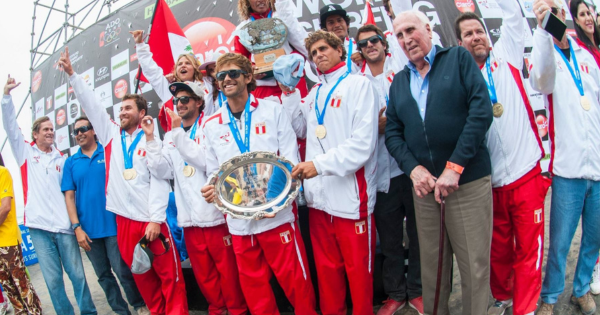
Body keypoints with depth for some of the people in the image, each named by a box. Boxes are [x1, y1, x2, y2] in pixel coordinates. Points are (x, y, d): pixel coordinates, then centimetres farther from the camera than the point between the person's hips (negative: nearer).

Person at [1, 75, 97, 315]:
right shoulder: (25, 152, 11)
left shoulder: (61, 159, 14)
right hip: (39, 226, -1)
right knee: (53, 279, 3)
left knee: (77, 274, 3)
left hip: (64, 225, 1)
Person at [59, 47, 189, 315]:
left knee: (170, 274, -5)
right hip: (124, 220, 5)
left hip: (151, 220, -4)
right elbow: (91, 105, 12)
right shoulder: (111, 135, 13)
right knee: (141, 275, 13)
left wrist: (155, 219, -14)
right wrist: (72, 74, 8)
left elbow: (159, 182, -7)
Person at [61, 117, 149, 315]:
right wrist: (77, 228, -5)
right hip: (88, 229, 3)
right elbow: (69, 196, 3)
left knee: (123, 270, -2)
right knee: (104, 276, 11)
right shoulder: (71, 163, 7)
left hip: (114, 224, -3)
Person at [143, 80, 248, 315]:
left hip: (215, 213, -5)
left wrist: (178, 132, -13)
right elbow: (164, 172, 4)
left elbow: (207, 161, -18)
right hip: (189, 216, 5)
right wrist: (151, 139, -2)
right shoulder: (171, 136, 13)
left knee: (228, 271, 0)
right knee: (203, 275, 15)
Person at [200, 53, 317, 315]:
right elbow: (213, 171, 13)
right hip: (239, 221, 3)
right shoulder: (212, 125, 9)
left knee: (296, 282, 2)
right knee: (253, 288, 13)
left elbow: (291, 160, -3)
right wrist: (211, 190, -9)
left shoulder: (272, 110, 1)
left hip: (277, 216, -3)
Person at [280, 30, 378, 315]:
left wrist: (319, 164, -20)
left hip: (351, 195, -6)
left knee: (358, 269, 4)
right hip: (318, 195, 6)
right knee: (326, 268, 15)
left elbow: (363, 143, -14)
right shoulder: (314, 93, 18)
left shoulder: (359, 85, -3)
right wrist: (289, 93, 13)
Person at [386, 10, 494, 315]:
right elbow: (392, 132, 10)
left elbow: (481, 110, -9)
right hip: (424, 185, 4)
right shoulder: (399, 81, 14)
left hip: (469, 181, -3)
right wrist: (413, 168, -9)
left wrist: (454, 166, -15)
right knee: (431, 264, 11)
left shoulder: (459, 58, 2)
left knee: (475, 265, 3)